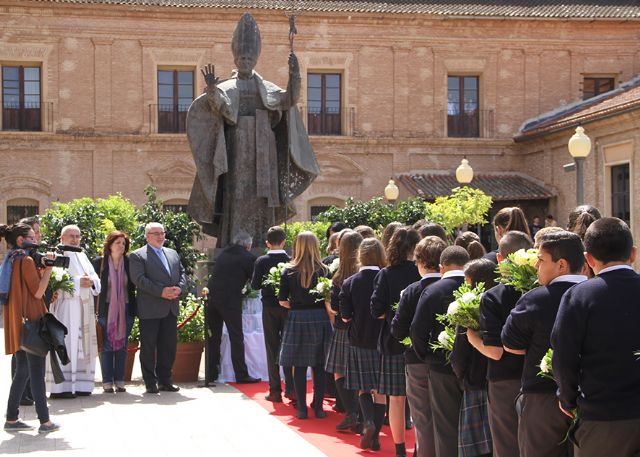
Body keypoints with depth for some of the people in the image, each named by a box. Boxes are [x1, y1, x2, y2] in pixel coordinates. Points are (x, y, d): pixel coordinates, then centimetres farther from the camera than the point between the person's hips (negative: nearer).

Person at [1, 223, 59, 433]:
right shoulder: (26, 261, -13)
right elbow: (38, 292, -16)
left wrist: (40, 269, 10)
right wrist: (48, 268, -10)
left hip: (17, 324, 9)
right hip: (31, 321, -9)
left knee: (22, 371, 13)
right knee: (37, 372, -5)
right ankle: (45, 421, -3)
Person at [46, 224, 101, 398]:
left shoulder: (82, 256, 20)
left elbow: (95, 276, 13)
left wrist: (91, 281, -10)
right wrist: (78, 282, -22)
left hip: (84, 309, 7)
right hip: (65, 307, -7)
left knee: (82, 345, 7)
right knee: (64, 345, -10)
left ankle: (79, 384, 12)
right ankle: (59, 387, -10)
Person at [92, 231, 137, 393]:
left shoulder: (129, 263, 5)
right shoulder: (99, 262, 0)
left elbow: (133, 286, 9)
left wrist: (133, 310, 2)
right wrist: (95, 310, -5)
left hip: (125, 311, 2)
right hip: (106, 311, -2)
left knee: (122, 346, 6)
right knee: (107, 346, 0)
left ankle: (120, 381, 12)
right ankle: (107, 382, 5)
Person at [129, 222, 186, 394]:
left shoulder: (173, 254, 19)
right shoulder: (137, 256, -2)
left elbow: (182, 273, 15)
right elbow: (139, 279, -14)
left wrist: (179, 288, -7)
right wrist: (161, 291, -21)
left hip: (171, 309, 6)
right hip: (150, 309, -6)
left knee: (169, 345, 9)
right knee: (148, 346, 0)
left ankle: (165, 381, 18)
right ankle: (150, 383, 6)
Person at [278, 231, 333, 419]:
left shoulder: (289, 272, -3)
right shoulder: (324, 271, -2)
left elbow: (283, 301, -2)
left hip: (297, 320, -1)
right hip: (320, 319, 1)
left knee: (299, 366, 6)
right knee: (319, 366, 9)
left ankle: (302, 408, 8)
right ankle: (318, 407, 11)